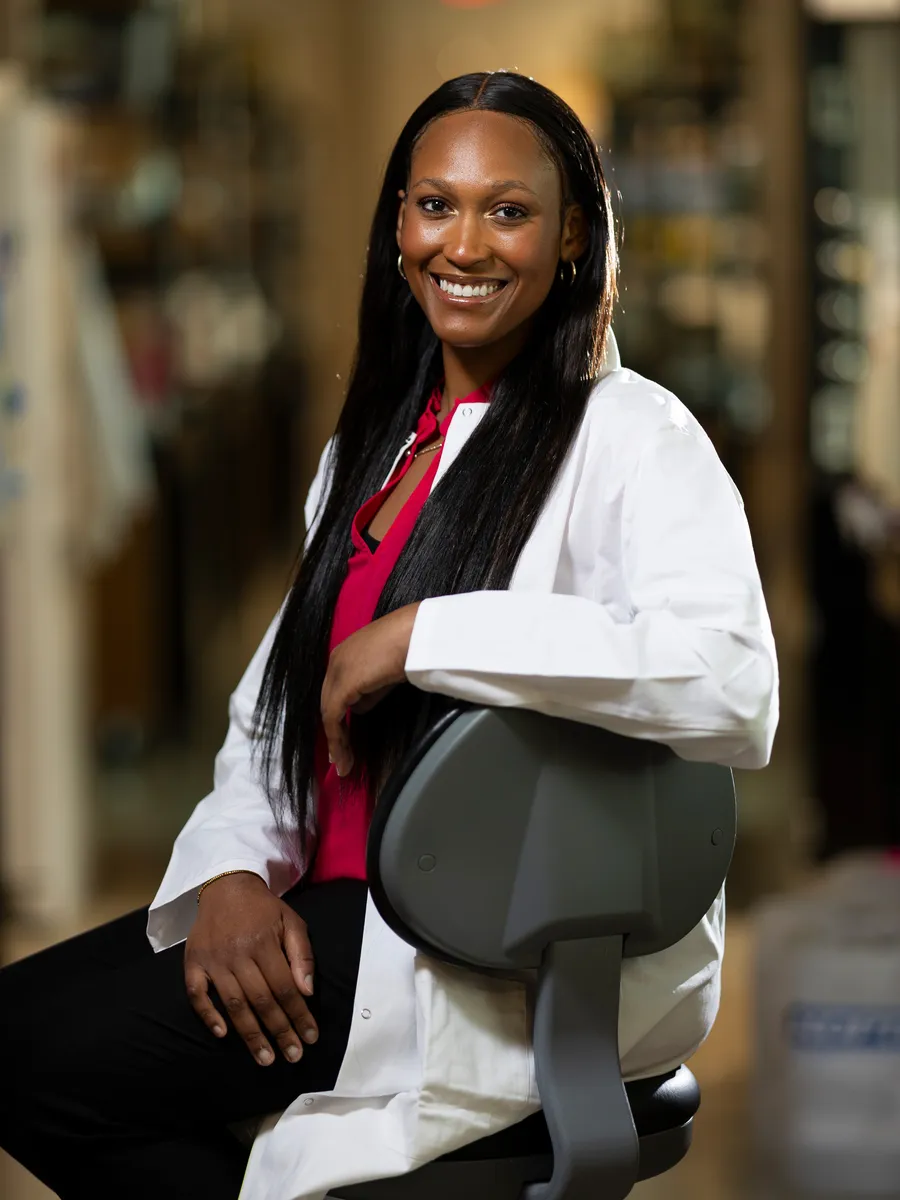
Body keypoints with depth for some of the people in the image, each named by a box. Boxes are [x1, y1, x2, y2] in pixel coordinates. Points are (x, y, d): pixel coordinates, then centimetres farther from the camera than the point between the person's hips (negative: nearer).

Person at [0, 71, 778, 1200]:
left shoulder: (628, 435, -8)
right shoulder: (372, 446, 18)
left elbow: (734, 686, -26)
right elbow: (277, 704, 17)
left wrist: (423, 635, -23)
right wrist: (233, 873, -5)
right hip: (347, 903, 8)